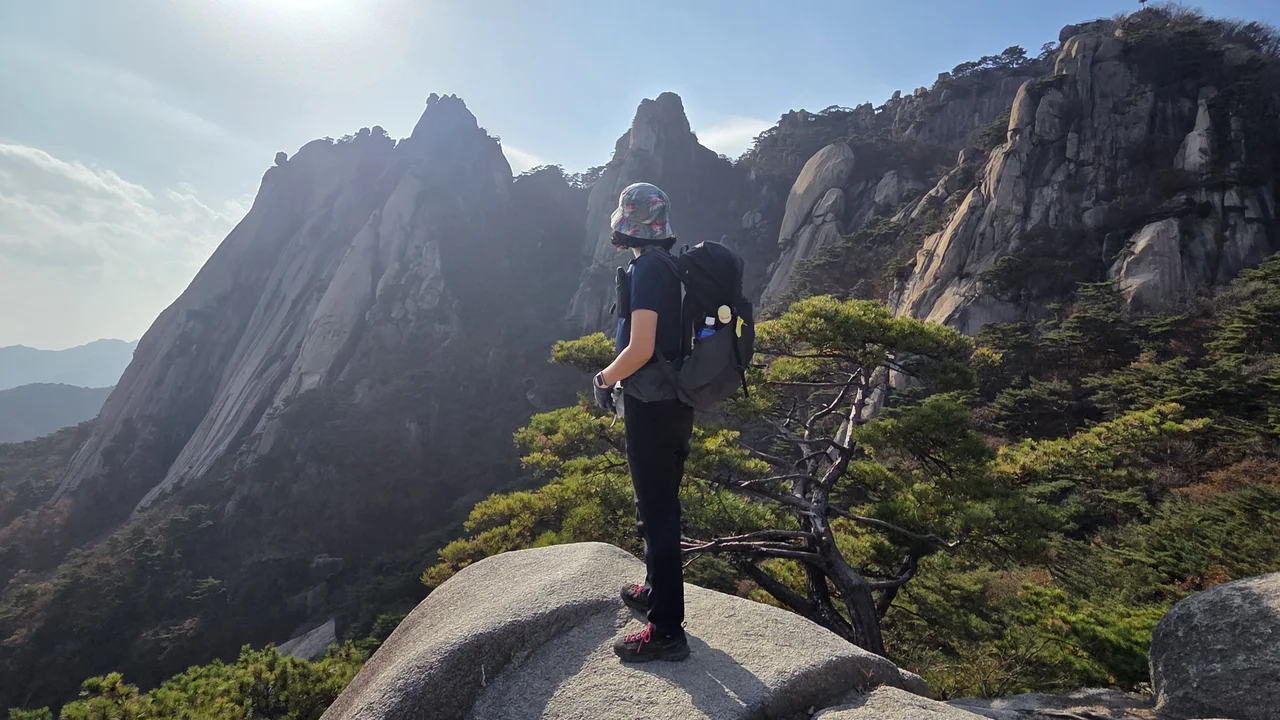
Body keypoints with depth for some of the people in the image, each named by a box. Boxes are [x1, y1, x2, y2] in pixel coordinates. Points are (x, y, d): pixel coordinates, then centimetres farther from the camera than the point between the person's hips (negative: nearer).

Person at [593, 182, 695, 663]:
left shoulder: (647, 270, -17)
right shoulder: (673, 267, 12)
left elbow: (640, 349, -24)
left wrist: (604, 379, -7)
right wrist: (622, 378, 21)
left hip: (651, 407, -10)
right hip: (676, 403, 10)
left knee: (657, 514, -2)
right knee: (662, 506, 21)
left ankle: (666, 631, 9)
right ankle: (656, 592, 39)